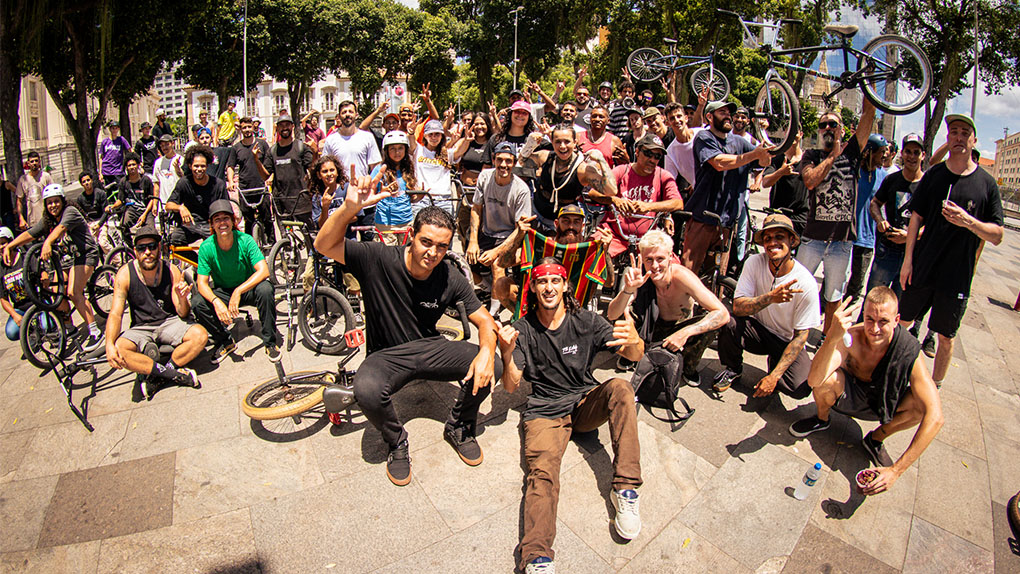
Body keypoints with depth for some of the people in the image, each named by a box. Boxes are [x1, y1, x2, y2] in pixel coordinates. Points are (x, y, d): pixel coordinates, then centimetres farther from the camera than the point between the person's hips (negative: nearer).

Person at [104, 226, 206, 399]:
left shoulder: (172, 271, -9)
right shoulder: (125, 274, -10)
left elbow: (183, 315, -9)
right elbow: (115, 314, -13)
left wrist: (182, 300, -33)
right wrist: (109, 344, -31)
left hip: (169, 323, 1)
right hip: (140, 329, 0)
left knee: (200, 335, -28)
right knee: (118, 349, -31)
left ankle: (158, 377, -19)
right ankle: (174, 374, -26)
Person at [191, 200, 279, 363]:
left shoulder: (245, 240, -18)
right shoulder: (207, 247, -14)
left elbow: (264, 271, -28)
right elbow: (202, 283, -14)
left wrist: (238, 291, -36)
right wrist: (216, 302, -35)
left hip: (248, 289, -2)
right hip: (222, 292, 2)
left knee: (265, 289, -33)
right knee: (197, 302, -24)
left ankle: (270, 341, -16)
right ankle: (225, 341, 0)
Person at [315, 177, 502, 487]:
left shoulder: (451, 279, -8)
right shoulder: (378, 259, -16)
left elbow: (483, 319, -5)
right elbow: (325, 246, -25)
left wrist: (486, 351, -28)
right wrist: (350, 208, -44)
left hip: (430, 349, 3)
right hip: (387, 356, -2)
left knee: (491, 368, -21)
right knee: (367, 391, -37)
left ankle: (458, 427, 9)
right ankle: (396, 443, -1)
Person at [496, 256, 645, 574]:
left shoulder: (585, 321, -1)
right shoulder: (524, 329, 0)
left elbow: (634, 355, -9)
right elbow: (511, 386, -3)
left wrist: (633, 342, -35)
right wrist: (507, 354, -25)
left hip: (586, 402, 2)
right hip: (545, 410, -1)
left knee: (620, 387, -29)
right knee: (542, 471, -28)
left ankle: (625, 489, -26)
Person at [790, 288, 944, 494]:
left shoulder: (910, 351, -28)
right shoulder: (851, 337, -30)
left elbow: (935, 417, -33)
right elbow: (814, 380, -45)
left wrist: (896, 470, -38)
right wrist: (832, 337, -63)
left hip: (883, 404, 1)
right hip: (849, 396, -1)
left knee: (924, 403, -28)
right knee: (826, 379, -33)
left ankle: (876, 439, 3)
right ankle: (822, 419, 4)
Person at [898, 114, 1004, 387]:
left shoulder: (986, 183, 0)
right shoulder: (934, 175, 3)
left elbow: (997, 236, -1)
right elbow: (916, 218, 5)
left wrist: (969, 221, -20)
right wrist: (908, 259, -2)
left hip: (957, 274, -1)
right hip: (922, 268, 1)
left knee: (946, 337, 7)